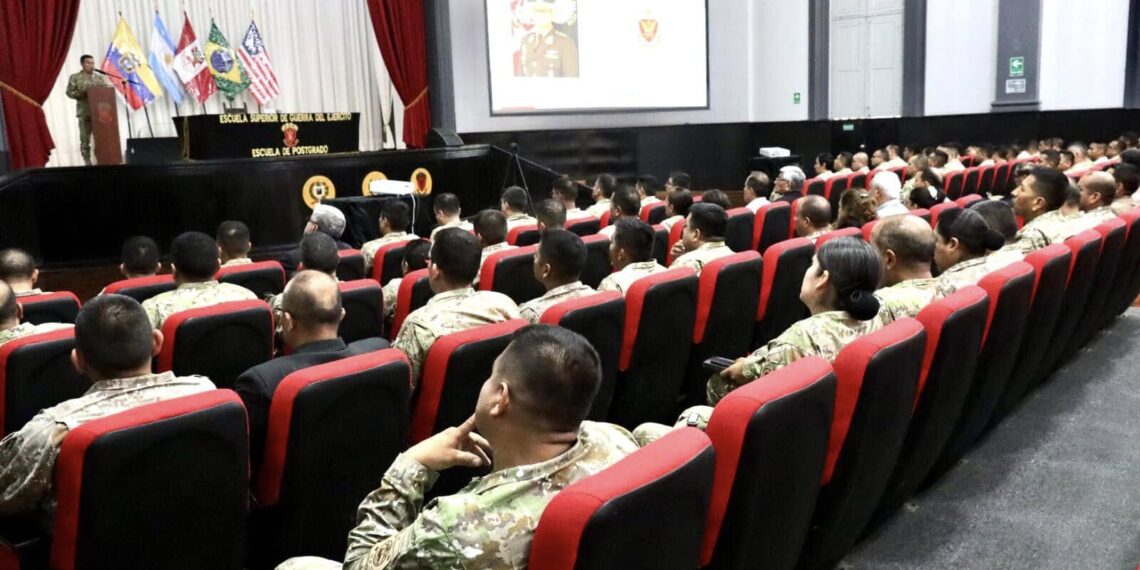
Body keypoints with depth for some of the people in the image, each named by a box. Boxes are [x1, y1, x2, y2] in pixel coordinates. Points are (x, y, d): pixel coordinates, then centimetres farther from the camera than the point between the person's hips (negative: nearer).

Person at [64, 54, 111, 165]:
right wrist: (84, 94, -15)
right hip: (85, 113, -2)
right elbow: (70, 92, -2)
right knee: (85, 139, 0)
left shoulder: (100, 77, 15)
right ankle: (87, 162, 4)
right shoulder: (75, 77, 6)